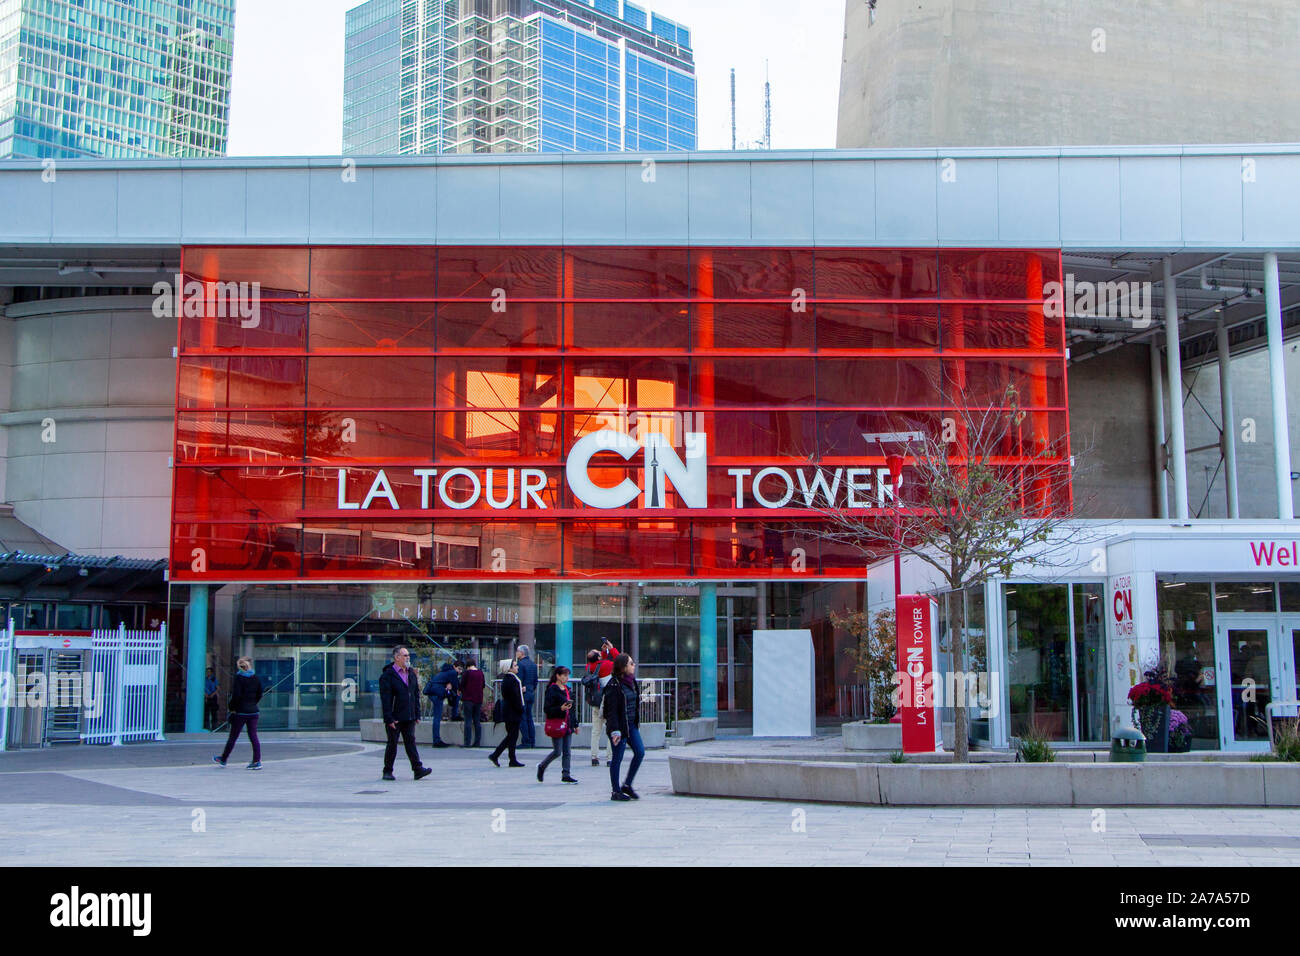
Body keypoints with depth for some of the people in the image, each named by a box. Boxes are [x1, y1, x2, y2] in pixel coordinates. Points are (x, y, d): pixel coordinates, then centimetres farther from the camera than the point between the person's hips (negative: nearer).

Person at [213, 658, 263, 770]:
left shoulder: (238, 677, -9)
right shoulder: (256, 678, 5)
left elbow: (236, 695, -16)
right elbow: (259, 695, 10)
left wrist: (231, 706, -3)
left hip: (240, 711, -4)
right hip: (253, 711, 4)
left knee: (233, 737, 8)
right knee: (253, 736, 3)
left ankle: (223, 759, 22)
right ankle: (257, 761, -3)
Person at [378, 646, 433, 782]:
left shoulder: (411, 673, 12)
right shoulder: (387, 675, -9)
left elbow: (416, 694, 17)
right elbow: (385, 699, -13)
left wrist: (417, 714, 12)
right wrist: (389, 719, -18)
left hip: (409, 717, 5)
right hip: (394, 718, -5)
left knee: (410, 742, 1)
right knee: (392, 744, 3)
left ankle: (418, 769, -4)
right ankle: (387, 771, 14)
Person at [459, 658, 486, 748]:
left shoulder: (467, 673, -9)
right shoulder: (480, 673, 4)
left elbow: (461, 685, -5)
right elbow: (483, 684, 14)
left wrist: (461, 691, 15)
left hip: (468, 699, -4)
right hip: (478, 699, 4)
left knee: (468, 721, -2)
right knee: (477, 721, 9)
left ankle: (467, 743, -5)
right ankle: (477, 742, 8)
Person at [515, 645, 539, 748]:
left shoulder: (521, 664, -13)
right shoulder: (533, 664, 12)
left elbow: (519, 681, -16)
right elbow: (535, 681, 16)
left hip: (523, 694, -8)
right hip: (531, 693, 8)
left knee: (522, 719, -3)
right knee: (529, 718, 12)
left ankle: (525, 742, -5)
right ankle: (532, 741, 11)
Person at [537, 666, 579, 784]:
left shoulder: (567, 690, 14)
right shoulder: (552, 690, -10)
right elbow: (546, 709, -14)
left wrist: (575, 723, 19)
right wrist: (560, 709, -26)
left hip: (567, 725, 7)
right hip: (556, 724, -7)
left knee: (566, 752, 5)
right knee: (557, 752, -4)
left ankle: (565, 775, 8)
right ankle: (542, 766, 18)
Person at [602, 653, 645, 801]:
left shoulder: (631, 681, 10)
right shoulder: (614, 685, -15)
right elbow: (612, 709, -18)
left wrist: (637, 723, 20)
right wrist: (615, 731, -23)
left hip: (631, 724, 8)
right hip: (619, 725, -8)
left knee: (640, 752, 1)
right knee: (617, 758, 0)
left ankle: (627, 785, 15)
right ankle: (616, 792, 11)